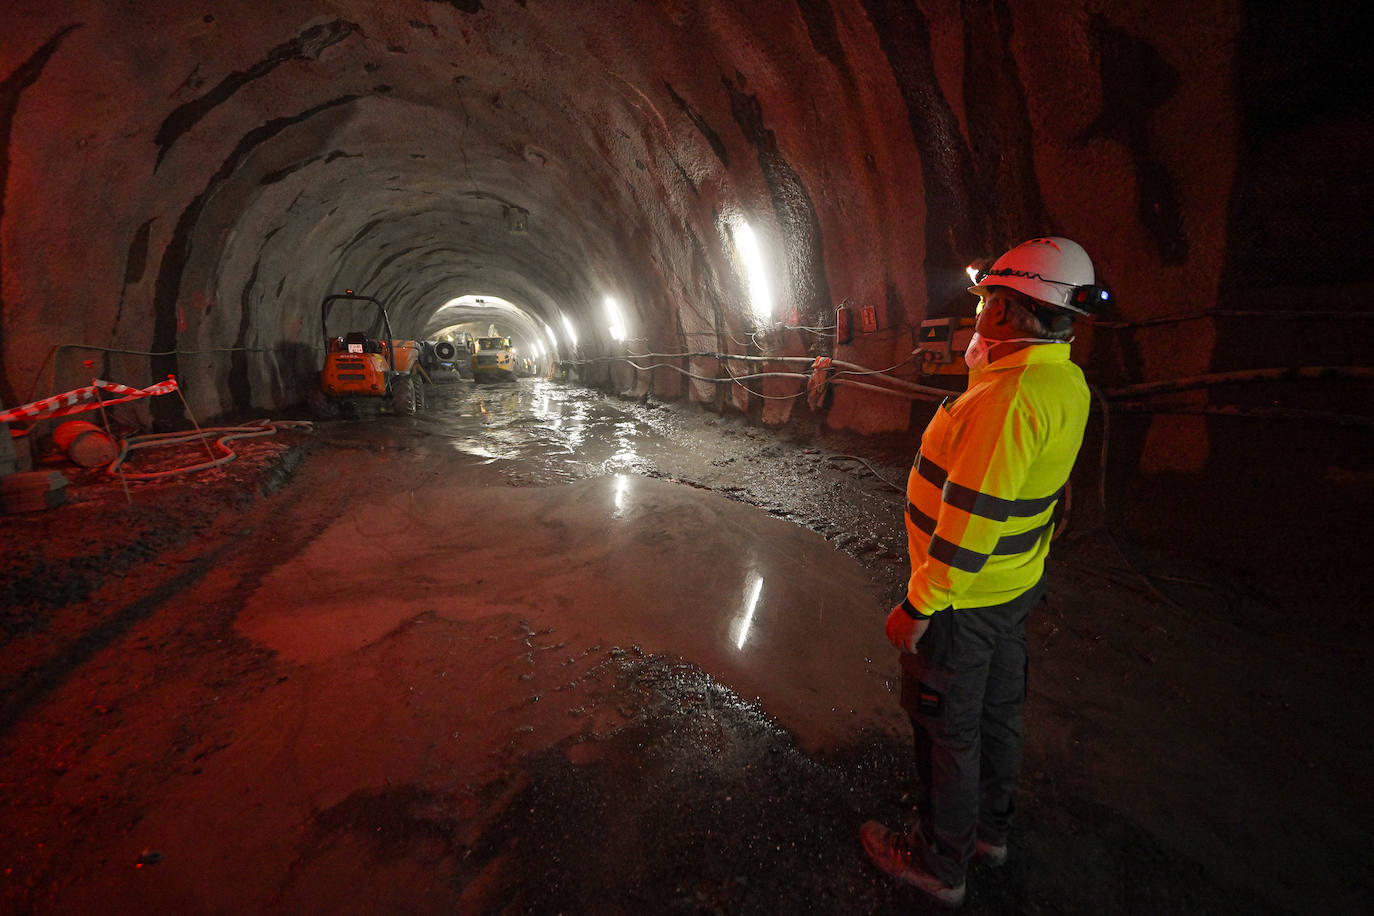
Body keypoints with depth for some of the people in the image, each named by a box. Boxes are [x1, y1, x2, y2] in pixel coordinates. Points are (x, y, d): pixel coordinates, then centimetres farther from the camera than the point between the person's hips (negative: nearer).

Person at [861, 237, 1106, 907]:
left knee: (946, 729, 9)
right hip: (1013, 584, 9)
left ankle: (940, 864, 30)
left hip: (963, 600, -9)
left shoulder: (1007, 399, -29)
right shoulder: (1067, 384, 1)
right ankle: (988, 829, 46)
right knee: (997, 712, 24)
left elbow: (972, 519, -30)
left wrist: (919, 607, -21)